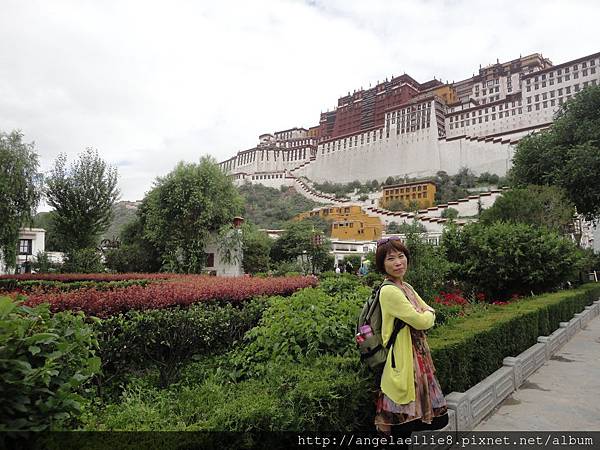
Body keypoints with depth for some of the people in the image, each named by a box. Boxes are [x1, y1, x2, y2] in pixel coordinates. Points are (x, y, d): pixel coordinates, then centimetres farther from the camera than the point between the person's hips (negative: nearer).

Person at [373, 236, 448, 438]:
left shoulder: (406, 287, 9)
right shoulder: (389, 291, -20)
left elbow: (429, 312, 15)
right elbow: (421, 322, -19)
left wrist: (424, 315, -5)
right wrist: (428, 315, 2)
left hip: (417, 352, 9)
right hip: (402, 357, -9)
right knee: (402, 421, 2)